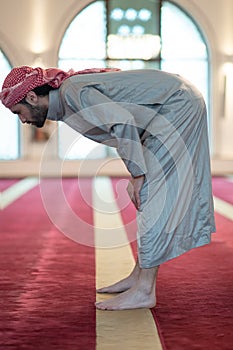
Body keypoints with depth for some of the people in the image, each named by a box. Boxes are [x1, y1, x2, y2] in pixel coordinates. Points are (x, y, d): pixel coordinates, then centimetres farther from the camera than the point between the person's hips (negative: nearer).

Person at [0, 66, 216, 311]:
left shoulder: (71, 91, -19)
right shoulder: (65, 107, 10)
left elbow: (124, 122, -30)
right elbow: (126, 122, 14)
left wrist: (137, 174, -23)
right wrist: (137, 172, 5)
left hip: (178, 105, -10)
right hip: (179, 105, 10)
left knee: (152, 195, -11)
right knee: (150, 196, 11)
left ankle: (144, 291, -8)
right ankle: (139, 276, 18)